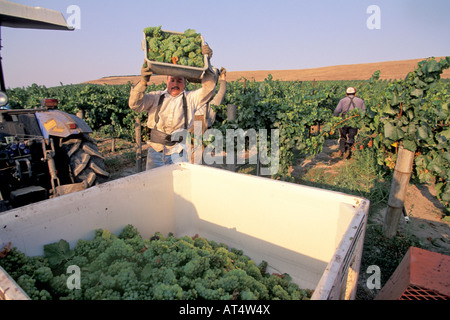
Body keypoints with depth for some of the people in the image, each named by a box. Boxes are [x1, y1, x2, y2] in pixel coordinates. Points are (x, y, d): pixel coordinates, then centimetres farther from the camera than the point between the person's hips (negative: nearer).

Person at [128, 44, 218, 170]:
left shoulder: (190, 98, 9)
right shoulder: (155, 97, 10)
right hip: (156, 151, 1)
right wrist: (143, 82, -18)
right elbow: (134, 104, -2)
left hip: (178, 152, 0)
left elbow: (209, 87, -1)